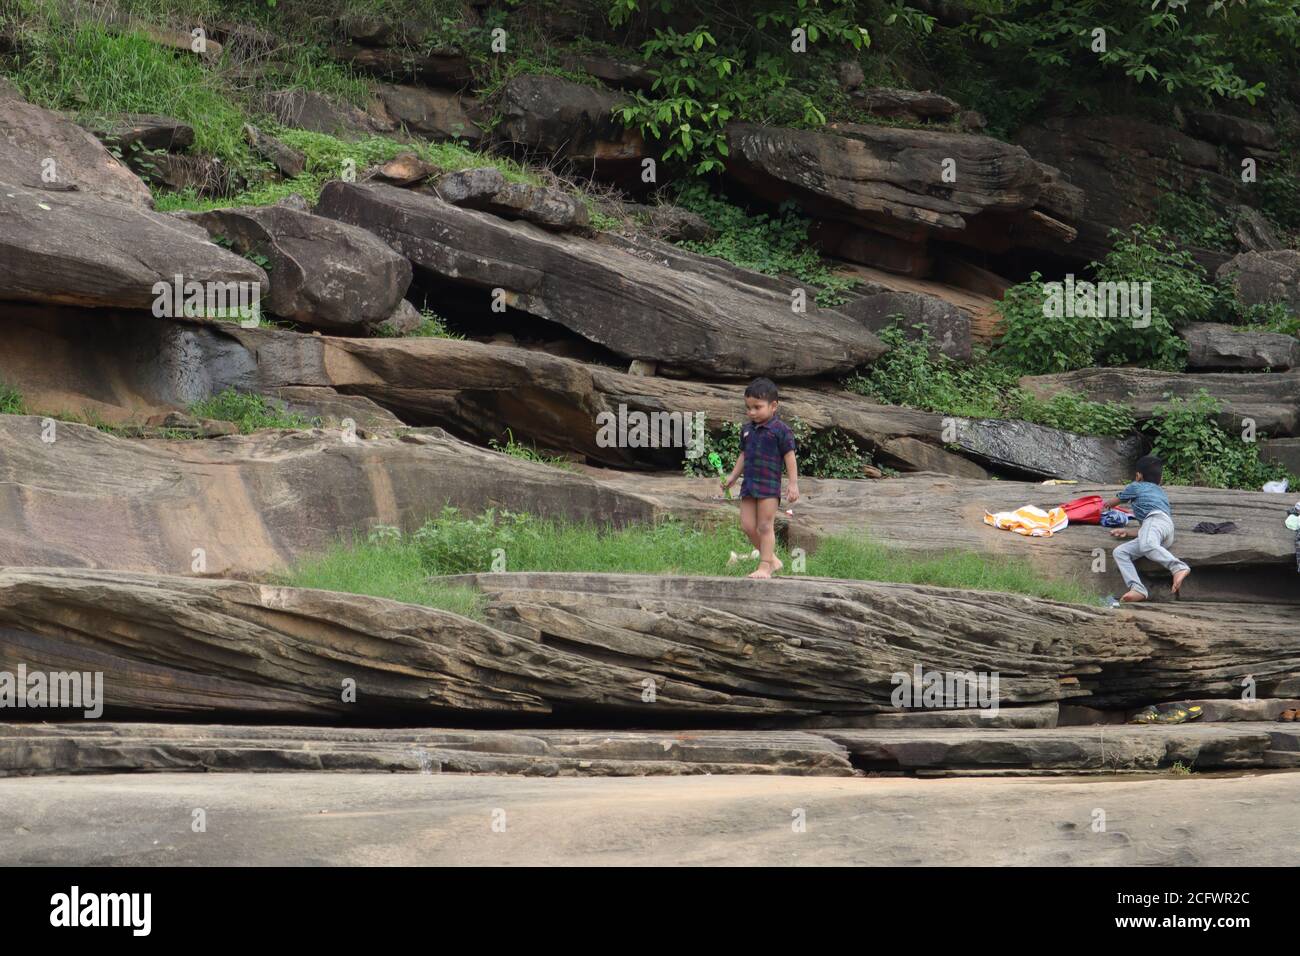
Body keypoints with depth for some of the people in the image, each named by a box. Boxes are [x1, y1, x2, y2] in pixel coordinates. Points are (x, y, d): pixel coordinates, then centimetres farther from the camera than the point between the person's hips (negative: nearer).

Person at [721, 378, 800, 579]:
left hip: (769, 484, -7)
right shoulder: (746, 429, 12)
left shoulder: (780, 430, -8)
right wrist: (733, 476, 17)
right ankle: (772, 559, 17)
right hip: (749, 483, 7)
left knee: (765, 526, -6)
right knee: (747, 526, 4)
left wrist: (793, 484, -10)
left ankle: (765, 567, -2)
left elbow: (790, 458, -7)